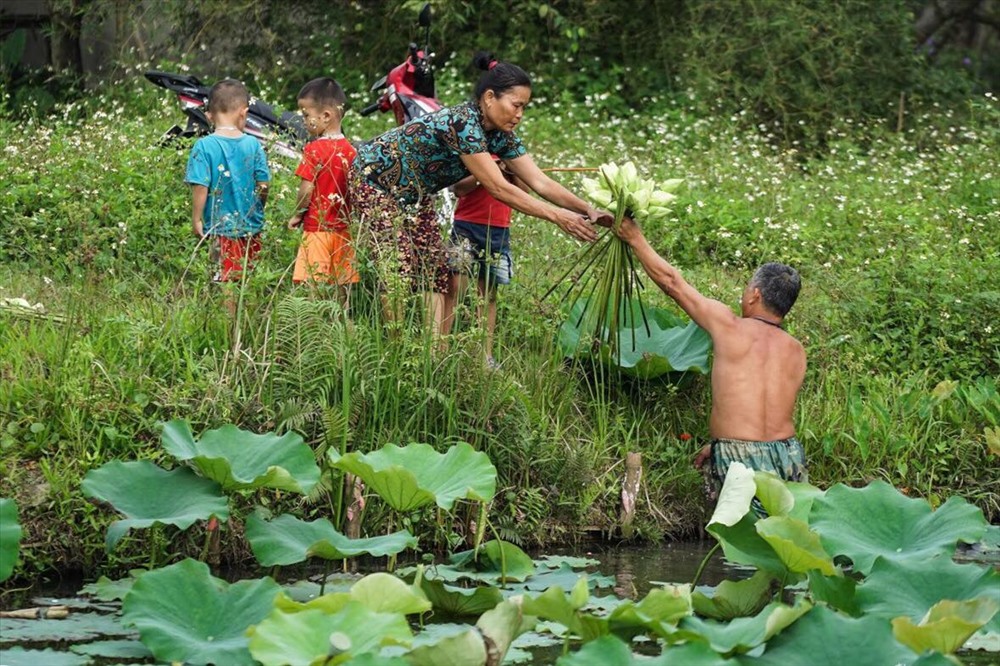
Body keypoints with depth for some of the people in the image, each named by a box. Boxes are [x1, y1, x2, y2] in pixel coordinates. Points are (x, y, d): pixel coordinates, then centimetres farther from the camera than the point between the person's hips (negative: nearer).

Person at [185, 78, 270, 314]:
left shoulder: (204, 146, -11)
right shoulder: (253, 144, -3)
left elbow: (200, 187, -13)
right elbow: (263, 185, 1)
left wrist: (196, 219, -3)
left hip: (221, 226, -3)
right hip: (251, 226, 3)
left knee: (226, 281, 2)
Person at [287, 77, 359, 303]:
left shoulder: (314, 149, -13)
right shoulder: (350, 150, 5)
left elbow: (306, 189, -16)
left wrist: (298, 215, 0)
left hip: (317, 228, -7)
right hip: (344, 229, 7)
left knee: (311, 286, -7)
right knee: (342, 286, 10)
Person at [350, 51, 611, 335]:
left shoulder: (500, 135, -7)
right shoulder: (462, 123, -33)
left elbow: (540, 182, -8)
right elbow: (498, 189, -33)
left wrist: (587, 210, -20)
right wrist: (557, 216, -33)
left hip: (413, 192, 9)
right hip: (375, 177, -9)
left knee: (435, 269, -2)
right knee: (399, 272, -15)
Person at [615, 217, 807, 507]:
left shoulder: (730, 327, 0)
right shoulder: (796, 352, 12)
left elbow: (671, 281, 10)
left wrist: (635, 238, 22)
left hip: (739, 461, -4)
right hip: (789, 457, 4)